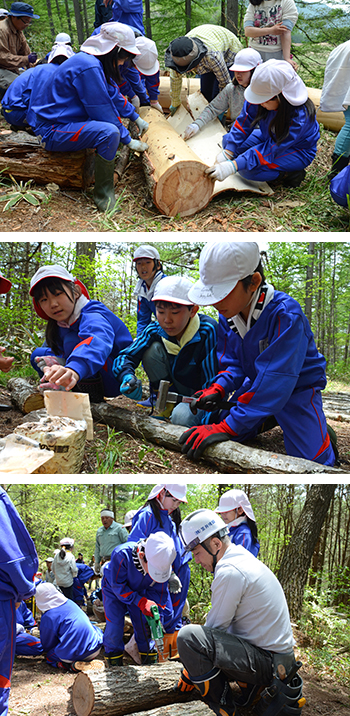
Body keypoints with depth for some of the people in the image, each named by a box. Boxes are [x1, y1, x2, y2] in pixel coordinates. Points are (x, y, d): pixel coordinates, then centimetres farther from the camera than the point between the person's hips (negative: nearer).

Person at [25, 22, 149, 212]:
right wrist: (128, 141, -13)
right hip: (51, 131, -11)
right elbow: (103, 111, -21)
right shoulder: (88, 68, -24)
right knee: (109, 132, -32)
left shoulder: (95, 62, 8)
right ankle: (103, 195, -21)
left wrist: (136, 118, 28)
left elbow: (113, 95, 23)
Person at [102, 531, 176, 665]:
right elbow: (118, 586, -32)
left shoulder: (162, 564, -30)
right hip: (114, 589, -3)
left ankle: (149, 658, 19)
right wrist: (140, 602, -40)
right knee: (114, 623, -11)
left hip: (138, 591, 3)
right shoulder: (121, 555, -43)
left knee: (144, 623, -2)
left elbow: (159, 592, -15)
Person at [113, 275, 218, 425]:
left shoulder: (208, 331, -27)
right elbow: (125, 356, -9)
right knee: (152, 349, -19)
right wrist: (128, 376, -32)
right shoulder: (155, 330, -15)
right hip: (174, 391, 4)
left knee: (182, 416, -36)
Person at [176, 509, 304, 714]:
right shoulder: (245, 559, 11)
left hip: (267, 662, -10)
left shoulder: (229, 572, -20)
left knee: (188, 636, -24)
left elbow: (215, 627, -13)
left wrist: (192, 671, 1)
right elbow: (223, 625, 17)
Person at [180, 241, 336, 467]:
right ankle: (271, 420, 23)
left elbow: (272, 382, -39)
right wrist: (218, 389, -25)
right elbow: (233, 363, -2)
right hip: (256, 385, 6)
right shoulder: (228, 313, -12)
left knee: (314, 462, -14)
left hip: (297, 388, -6)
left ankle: (324, 436, 18)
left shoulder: (285, 315, -35)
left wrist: (227, 427, -43)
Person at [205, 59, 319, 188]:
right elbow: (244, 122, -11)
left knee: (248, 168, -28)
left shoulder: (299, 118, -39)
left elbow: (271, 150, -37)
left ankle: (290, 174, -9)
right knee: (228, 140, -4)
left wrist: (233, 166, -43)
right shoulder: (262, 95, -24)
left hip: (298, 152, -7)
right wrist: (228, 152, -21)